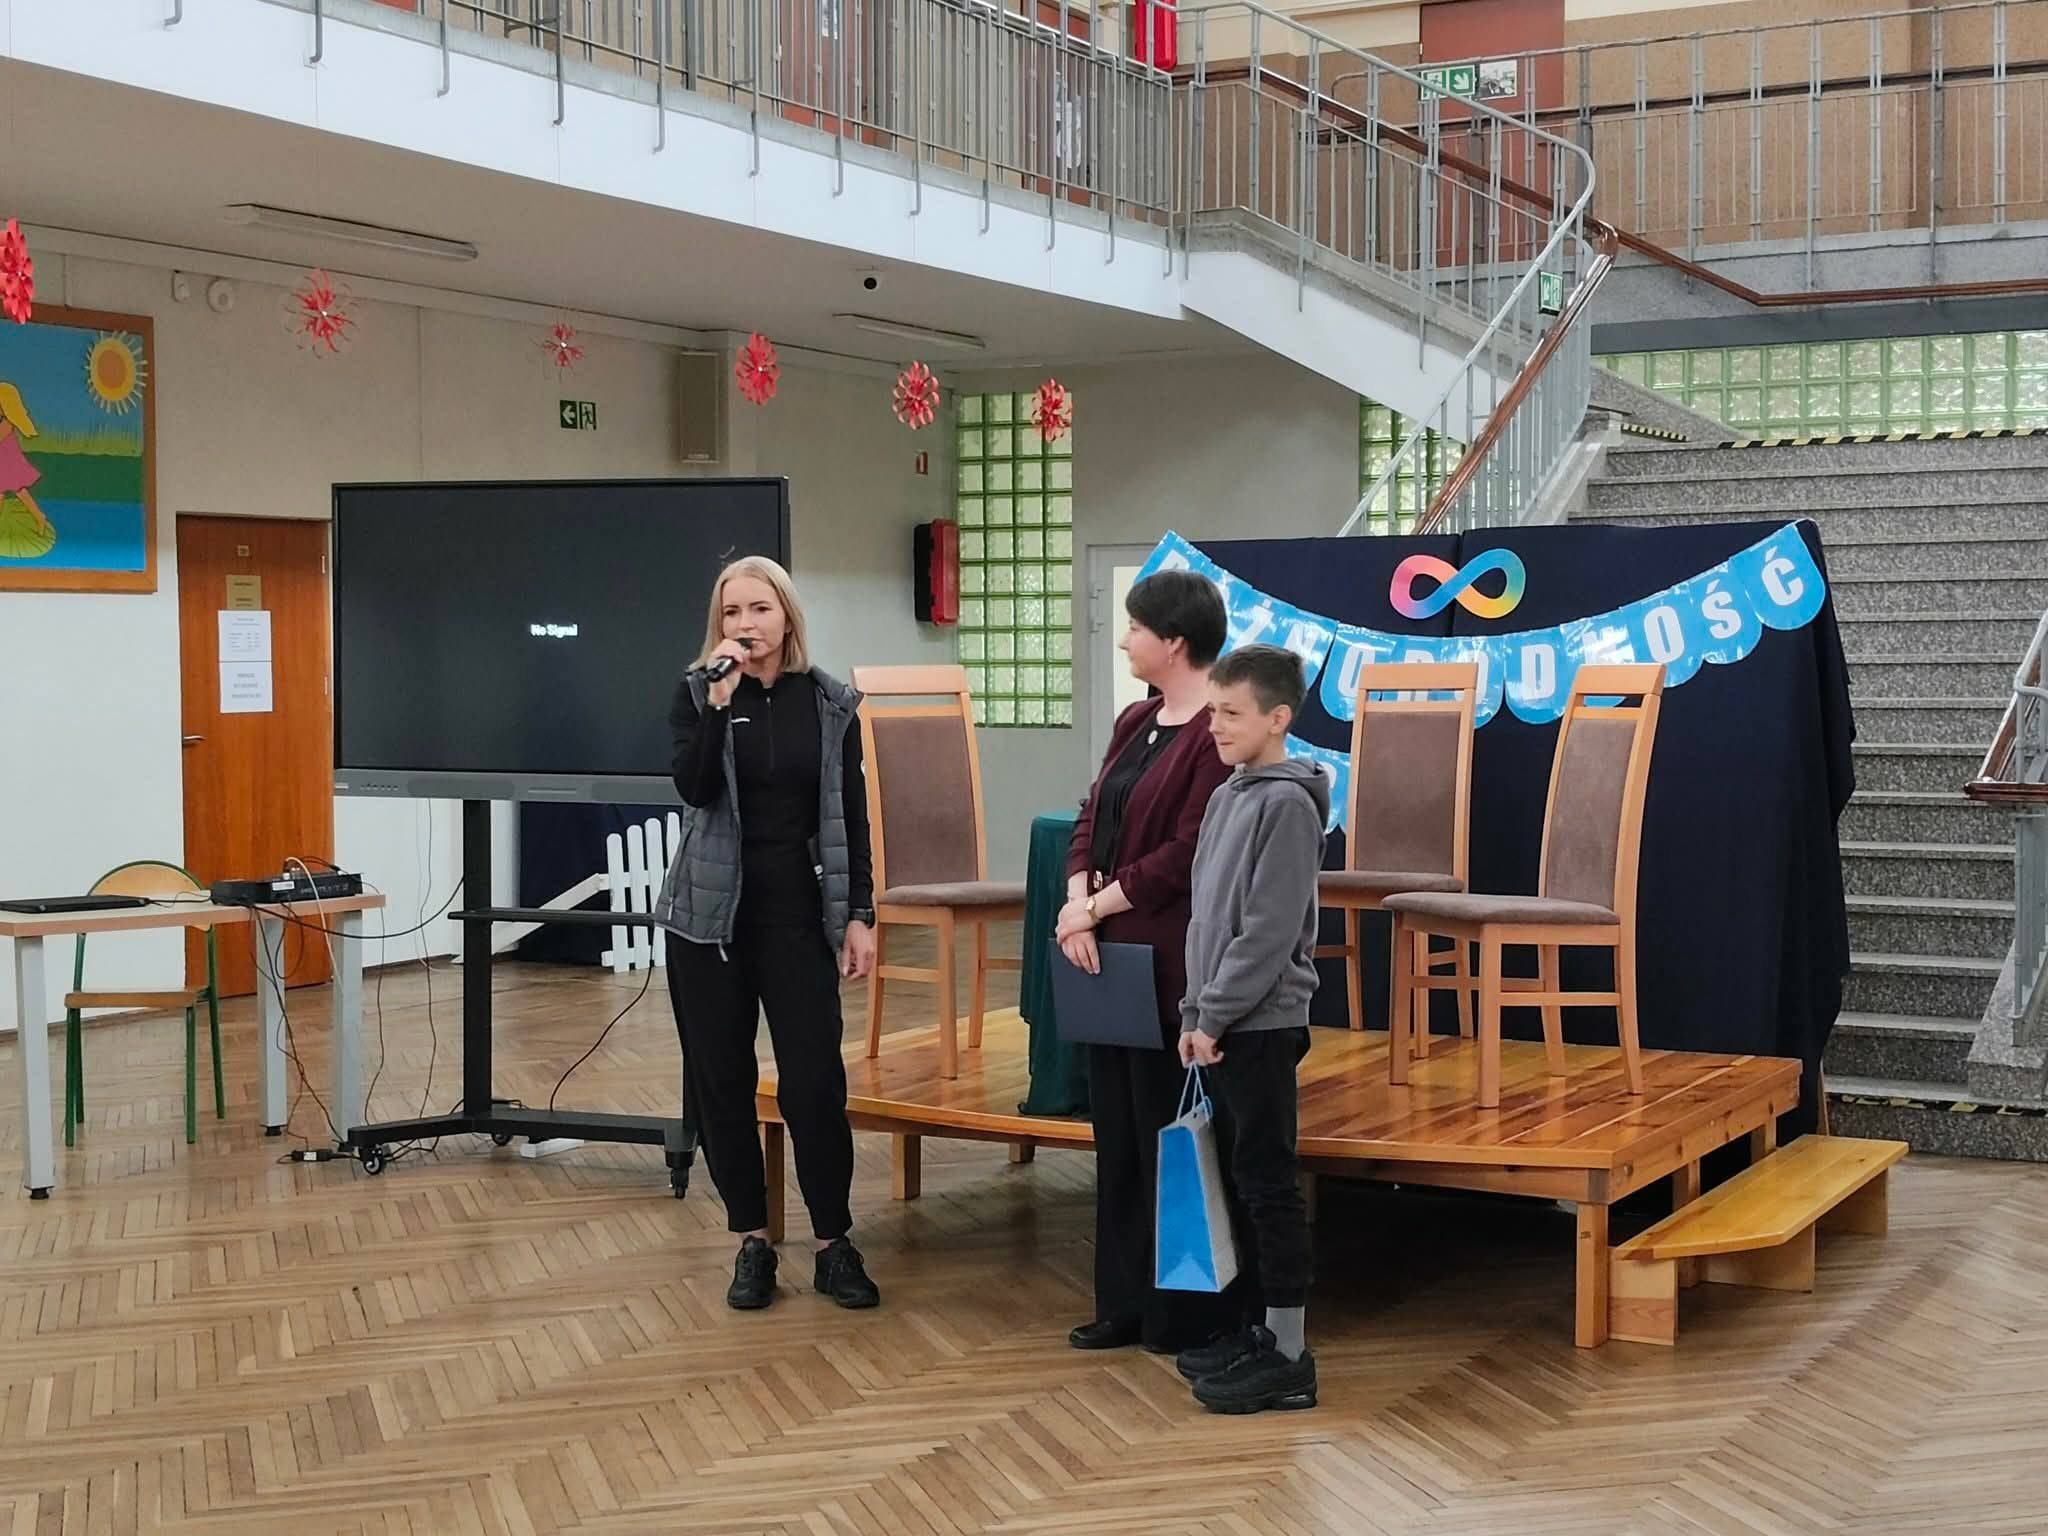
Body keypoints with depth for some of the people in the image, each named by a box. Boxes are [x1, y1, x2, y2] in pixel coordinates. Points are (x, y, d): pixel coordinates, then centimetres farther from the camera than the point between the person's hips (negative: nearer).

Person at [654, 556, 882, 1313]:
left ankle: (834, 1243, 7)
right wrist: (721, 699, -24)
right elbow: (693, 788, -16)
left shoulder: (829, 702, 3)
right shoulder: (696, 693, 0)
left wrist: (860, 915, -1)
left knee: (814, 1081, -6)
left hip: (799, 910, 0)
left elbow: (851, 816, 4)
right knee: (720, 1081, 4)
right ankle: (752, 1240, 17)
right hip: (712, 911, 1)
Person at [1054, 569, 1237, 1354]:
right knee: (1118, 1134, 14)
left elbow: (1187, 853, -20)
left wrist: (1097, 905, -13)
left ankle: (1189, 1313, 13)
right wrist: (1077, 901, -5)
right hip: (1112, 955, 9)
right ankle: (1126, 1303, 23)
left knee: (1172, 1139, 0)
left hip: (1173, 962, -9)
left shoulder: (1218, 733, -16)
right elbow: (1092, 818, 12)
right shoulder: (1135, 721, 14)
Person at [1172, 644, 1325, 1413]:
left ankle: (1290, 1355, 0)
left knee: (1268, 1182, -5)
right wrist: (1195, 1014, 11)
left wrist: (1214, 1014, -16)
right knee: (1239, 1177, 13)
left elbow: (1269, 930, -19)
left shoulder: (1288, 803, -14)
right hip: (1222, 1025, 9)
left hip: (1261, 1025, -9)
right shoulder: (1226, 796, 14)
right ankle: (1264, 1328, 22)